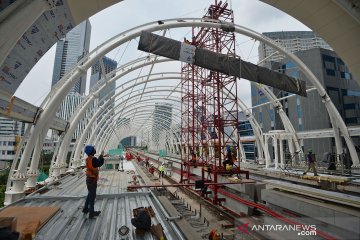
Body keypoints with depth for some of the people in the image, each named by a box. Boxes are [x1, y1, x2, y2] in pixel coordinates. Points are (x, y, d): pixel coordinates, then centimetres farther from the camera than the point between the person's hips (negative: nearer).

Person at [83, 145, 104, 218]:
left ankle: (86, 209, 36)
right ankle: (91, 212, 13)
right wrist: (102, 156, -7)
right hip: (92, 180, -9)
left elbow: (97, 162, 11)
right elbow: (100, 163, -16)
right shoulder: (93, 159, -24)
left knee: (90, 194, 24)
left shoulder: (88, 159, 4)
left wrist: (100, 156, 8)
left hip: (89, 179, 9)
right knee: (92, 196, 3)